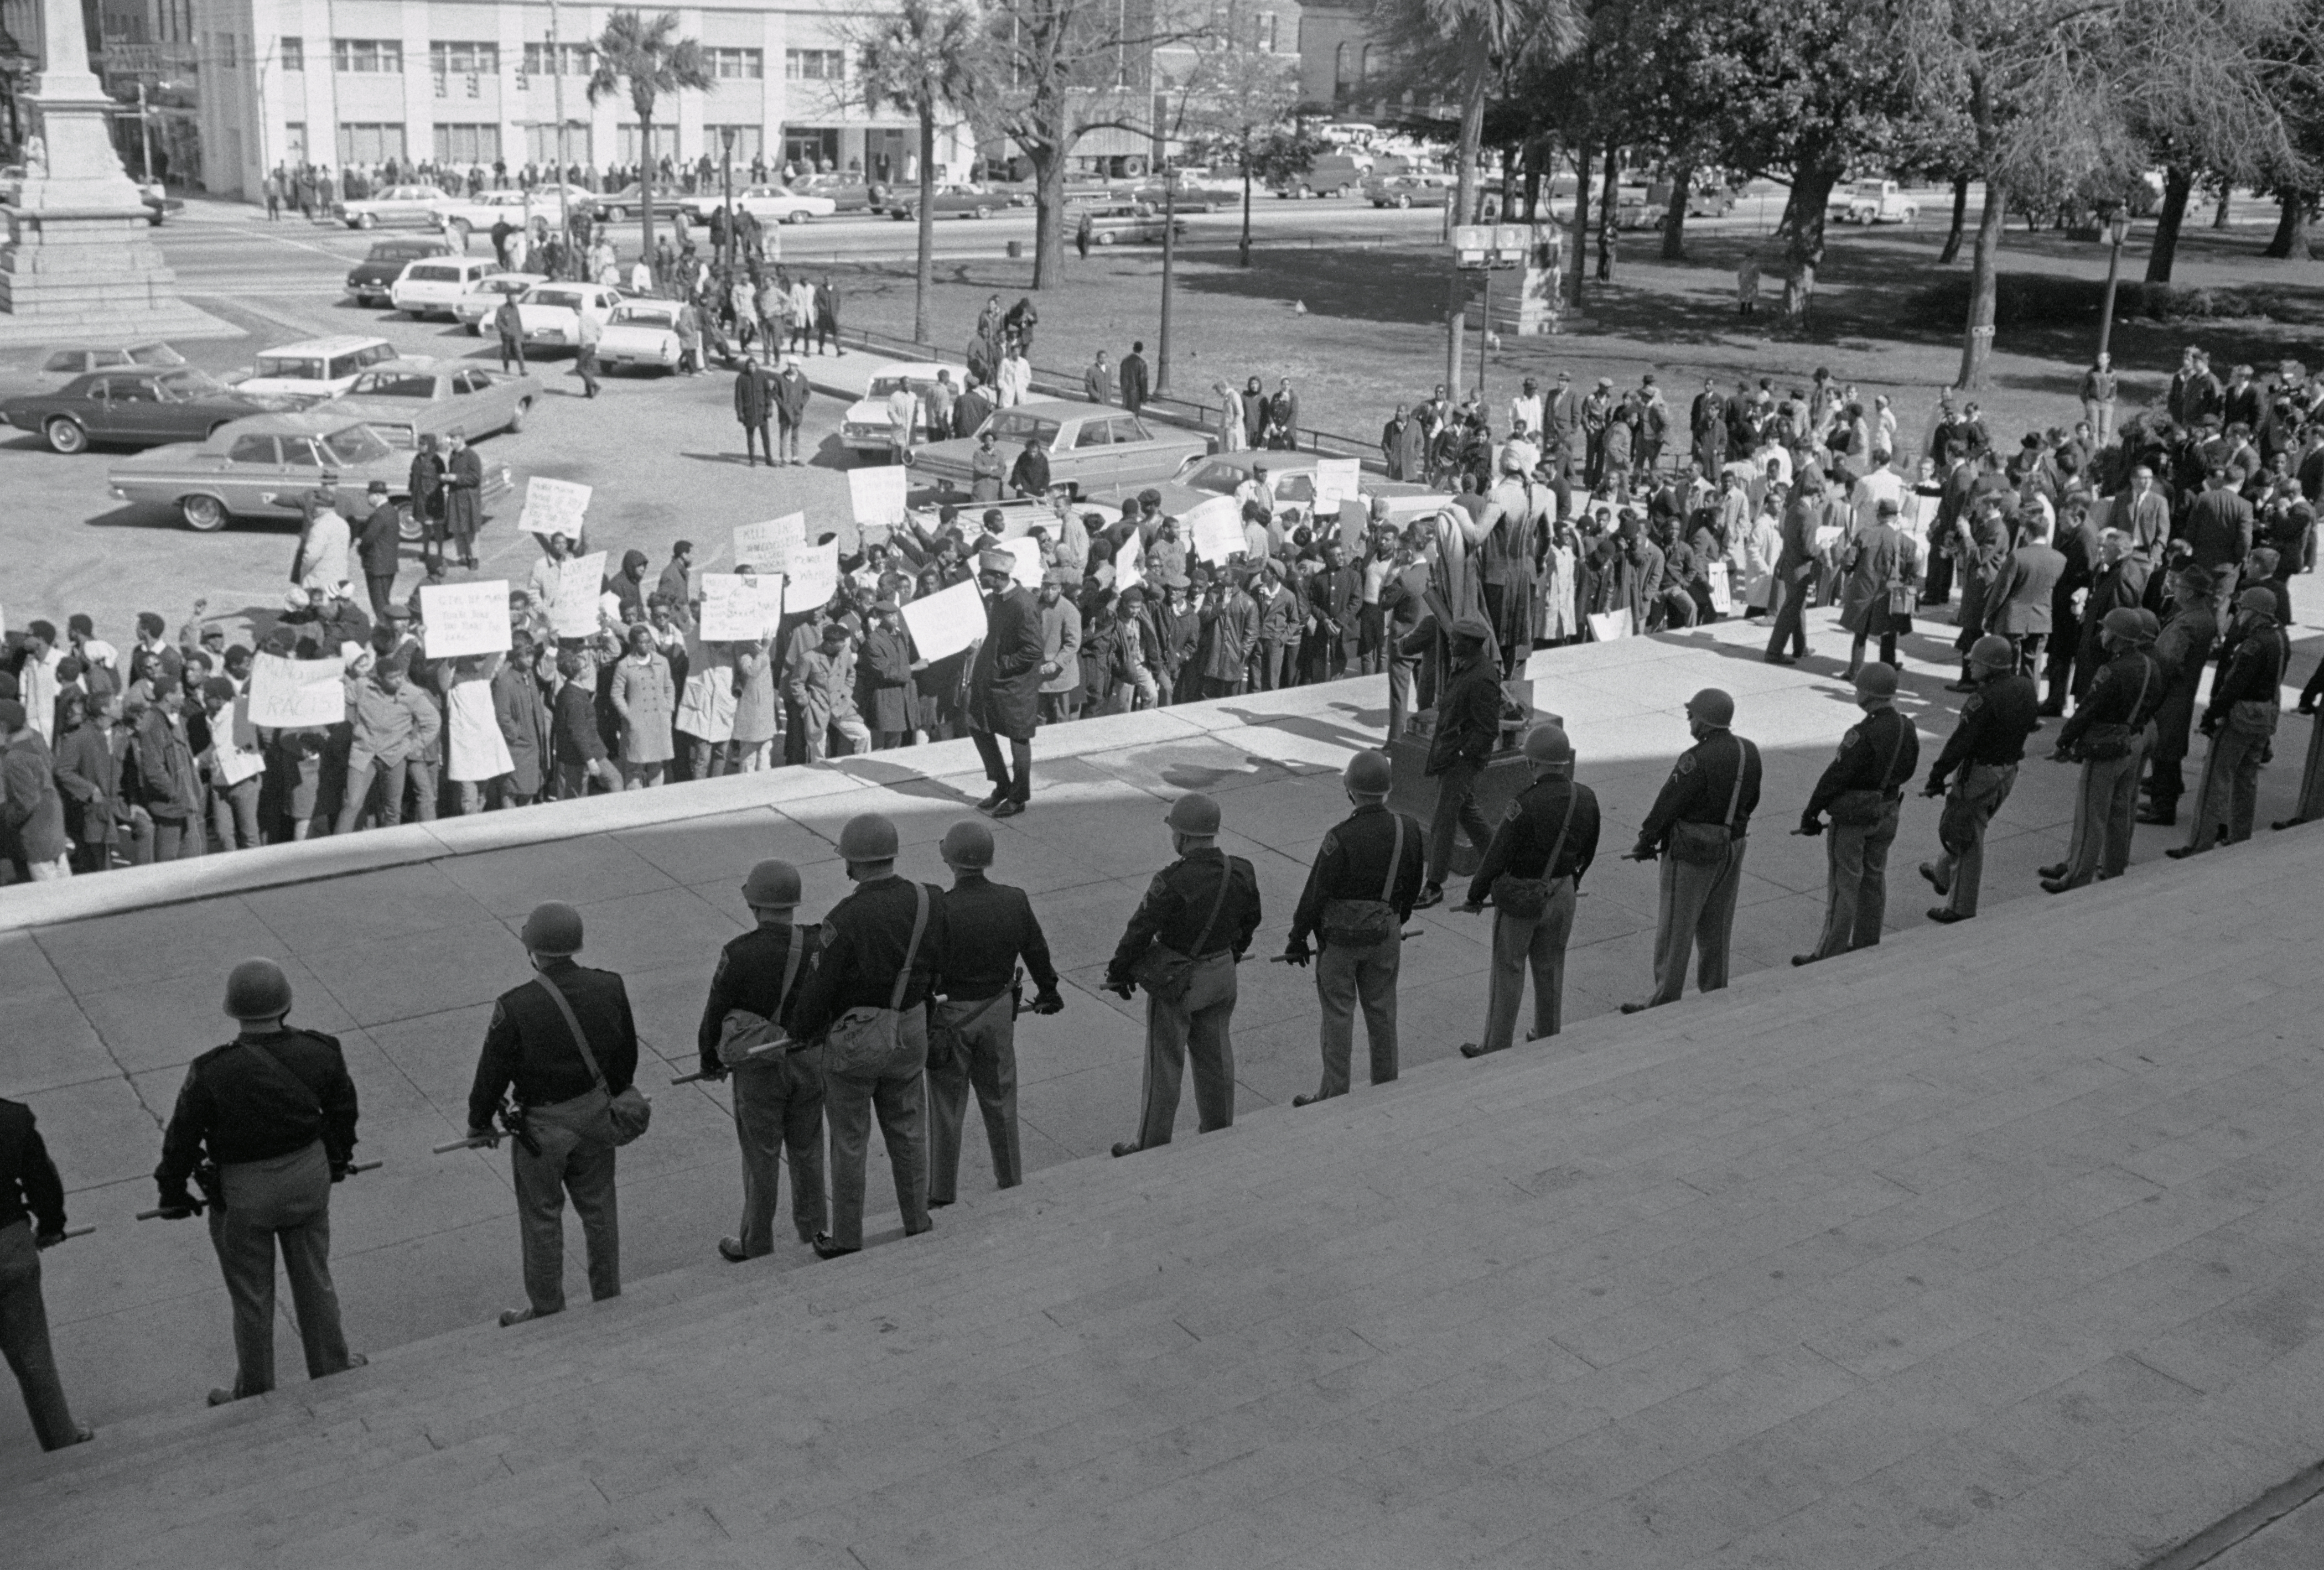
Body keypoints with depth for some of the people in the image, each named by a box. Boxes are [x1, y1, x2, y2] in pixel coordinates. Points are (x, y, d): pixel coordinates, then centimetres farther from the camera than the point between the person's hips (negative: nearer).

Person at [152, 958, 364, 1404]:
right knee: (316, 1282, 22)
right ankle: (332, 1369, 38)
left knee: (251, 1299, 14)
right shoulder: (321, 1053, -13)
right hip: (310, 1178, 3)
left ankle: (255, 1395, 31)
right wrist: (338, 1158, 22)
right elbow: (342, 1111, 4)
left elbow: (182, 1136, -11)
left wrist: (173, 1191, 5)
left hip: (243, 1194, -3)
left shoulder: (211, 1073, -23)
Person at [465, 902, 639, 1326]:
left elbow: (492, 1073, -13)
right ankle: (609, 1301, 34)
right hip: (596, 1114, 5)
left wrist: (480, 1123, 4)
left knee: (542, 1219, 13)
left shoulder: (514, 1008, -24)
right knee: (599, 1210, 20)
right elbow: (626, 1055, 4)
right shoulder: (609, 988, -10)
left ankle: (547, 1314, 27)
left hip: (541, 1127, -4)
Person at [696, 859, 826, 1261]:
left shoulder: (738, 954, -21)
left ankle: (756, 1246, 25)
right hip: (809, 1060, 3)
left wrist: (709, 1060, 7)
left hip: (758, 1068, -3)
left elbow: (716, 1012, -10)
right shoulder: (817, 944, -12)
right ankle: (812, 1226, 35)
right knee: (806, 1148, 21)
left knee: (761, 1157, 11)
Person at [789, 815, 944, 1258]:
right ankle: (918, 1226, 32)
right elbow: (938, 964, 3)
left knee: (849, 1143, 10)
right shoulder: (930, 901, -8)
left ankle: (846, 1242, 22)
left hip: (855, 1039, -5)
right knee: (908, 1131, 21)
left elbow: (820, 987, -17)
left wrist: (802, 1032, -2)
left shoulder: (846, 918, -24)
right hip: (909, 1034, 5)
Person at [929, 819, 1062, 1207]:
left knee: (946, 1109, 9)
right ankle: (1012, 1181, 31)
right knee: (1000, 1101, 19)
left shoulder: (939, 910, -22)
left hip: (949, 1016, -4)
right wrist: (1048, 991, 23)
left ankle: (941, 1194, 19)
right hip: (999, 1013, 4)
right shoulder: (1014, 902, -8)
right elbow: (1036, 951, 6)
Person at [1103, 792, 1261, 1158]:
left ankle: (1152, 1145, 18)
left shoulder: (1173, 881, -26)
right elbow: (1249, 922, 10)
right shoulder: (1241, 873, -6)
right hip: (1222, 974, 6)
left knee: (1164, 1064, 7)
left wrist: (1118, 973, -3)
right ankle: (1220, 1132, 32)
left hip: (1175, 981, -6)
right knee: (1215, 1058, 20)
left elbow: (1139, 931, -18)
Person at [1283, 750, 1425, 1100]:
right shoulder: (1408, 830, -7)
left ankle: (1335, 1095, 13)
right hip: (1386, 935, 5)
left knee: (1338, 1016, 6)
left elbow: (1316, 892, -16)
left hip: (1340, 938, -5)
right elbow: (1413, 885, 7)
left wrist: (1297, 938, -4)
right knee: (1382, 1012, 16)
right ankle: (1387, 1088, 26)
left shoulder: (1342, 837, -23)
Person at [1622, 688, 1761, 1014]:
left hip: (1691, 853, -7)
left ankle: (1664, 1005, 9)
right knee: (1716, 929, 18)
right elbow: (1750, 801, 10)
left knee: (1675, 929, 3)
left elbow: (1667, 806, -16)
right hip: (1732, 849, 7)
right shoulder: (1749, 753, -1)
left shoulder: (1697, 760, -23)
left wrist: (1644, 843, -2)